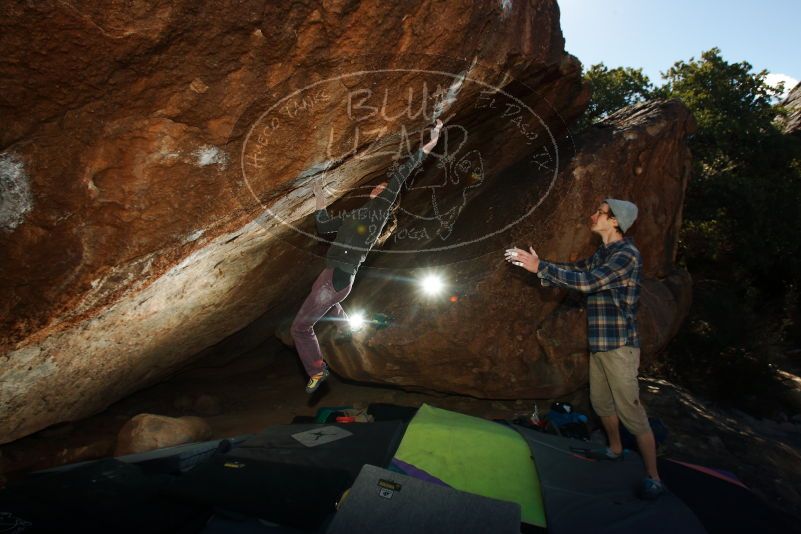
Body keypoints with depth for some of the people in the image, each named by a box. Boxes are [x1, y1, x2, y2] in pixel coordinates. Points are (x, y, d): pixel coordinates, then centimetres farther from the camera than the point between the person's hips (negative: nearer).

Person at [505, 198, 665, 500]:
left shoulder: (626, 254, -18)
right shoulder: (603, 254, 11)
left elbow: (586, 282, -28)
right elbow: (576, 271, 14)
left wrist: (540, 267, -26)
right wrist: (536, 264, 5)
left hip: (619, 346, -9)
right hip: (599, 343, 9)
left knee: (630, 410, -2)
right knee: (601, 402, 20)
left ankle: (653, 478, 11)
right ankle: (615, 449, 41)